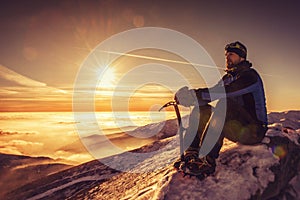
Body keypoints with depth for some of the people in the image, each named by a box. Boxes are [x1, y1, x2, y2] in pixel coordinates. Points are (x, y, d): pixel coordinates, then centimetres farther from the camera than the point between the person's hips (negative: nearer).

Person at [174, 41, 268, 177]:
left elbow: (226, 92, -28)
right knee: (200, 110, -8)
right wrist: (189, 97, -19)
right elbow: (210, 94, 0)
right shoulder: (227, 77, 15)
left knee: (224, 104, -34)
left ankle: (208, 160, -37)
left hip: (254, 130, -7)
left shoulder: (250, 75, -9)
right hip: (235, 128, 7)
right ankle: (191, 154, -17)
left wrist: (194, 94, -34)